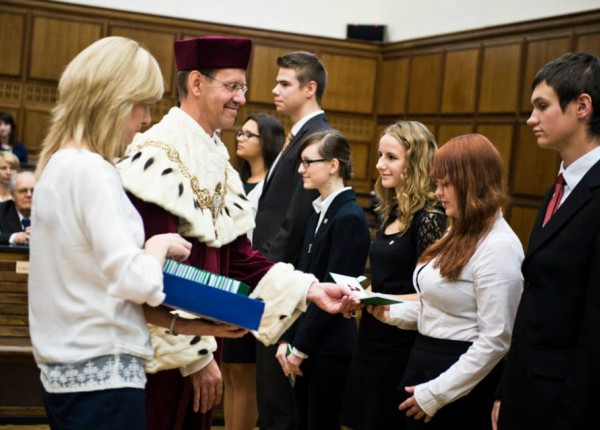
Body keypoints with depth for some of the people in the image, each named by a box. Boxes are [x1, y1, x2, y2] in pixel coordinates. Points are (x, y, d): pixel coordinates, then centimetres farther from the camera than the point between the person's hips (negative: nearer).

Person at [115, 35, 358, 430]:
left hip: (201, 342, 8)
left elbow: (239, 256, 10)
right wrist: (193, 355, -18)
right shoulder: (159, 156, -16)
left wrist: (309, 289, -1)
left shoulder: (216, 158, 11)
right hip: (163, 349, -8)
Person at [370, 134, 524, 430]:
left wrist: (436, 394, -18)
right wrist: (393, 313, 1)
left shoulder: (498, 247, -19)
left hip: (459, 385, -9)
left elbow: (495, 341, -21)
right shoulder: (459, 234, 11)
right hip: (425, 360, 9)